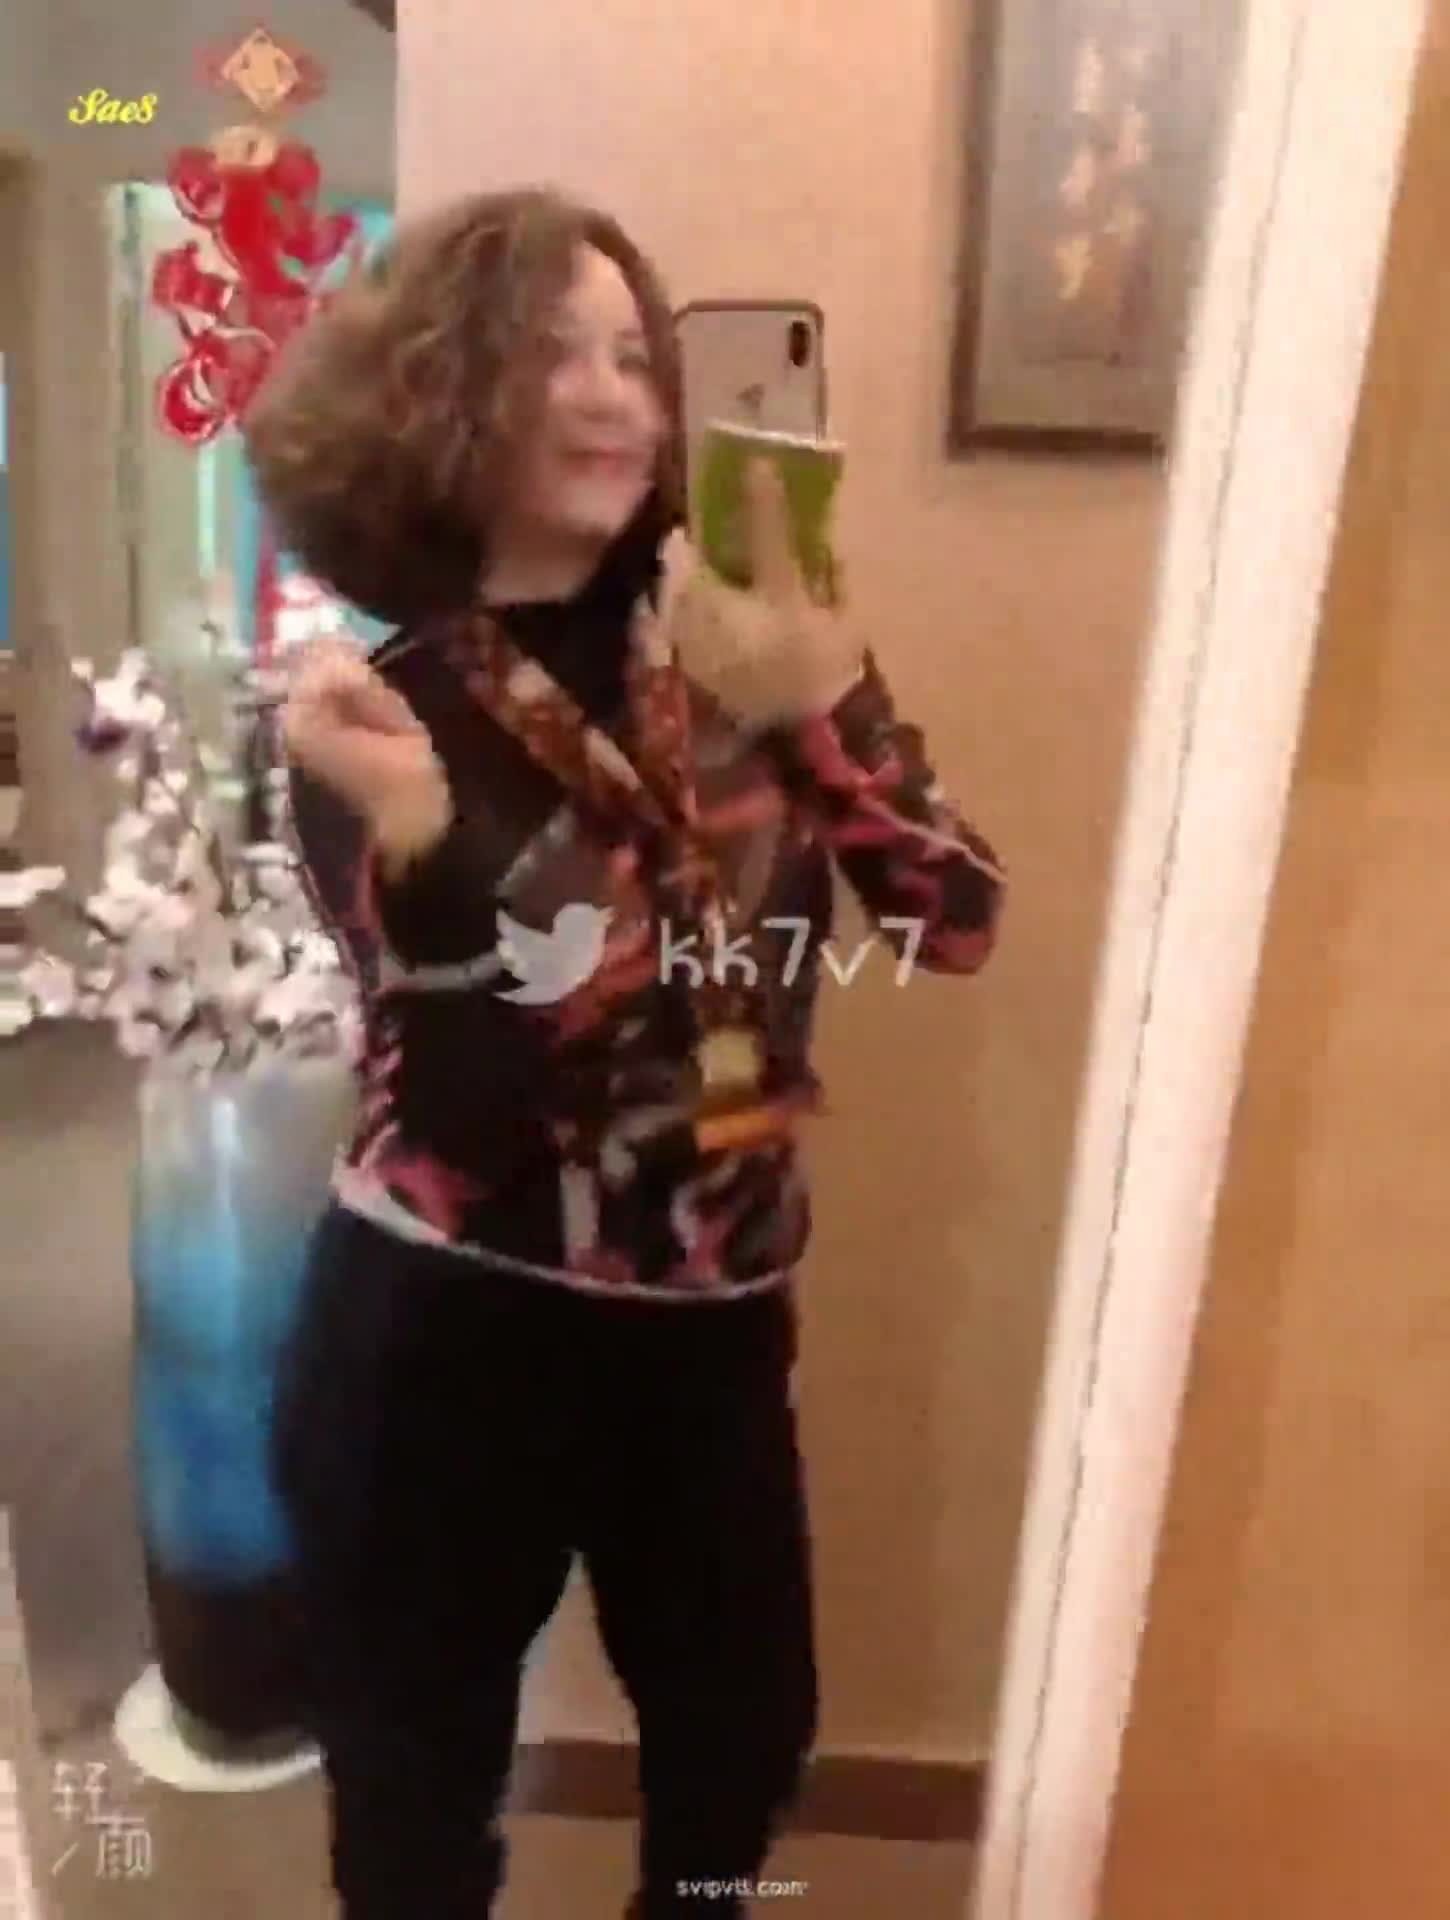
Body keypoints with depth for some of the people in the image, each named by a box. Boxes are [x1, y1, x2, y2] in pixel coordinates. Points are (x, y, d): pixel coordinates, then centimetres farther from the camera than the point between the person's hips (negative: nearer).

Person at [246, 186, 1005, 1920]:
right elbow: (477, 1088, -19)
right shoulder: (378, 713, -9)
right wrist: (410, 827, -35)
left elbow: (958, 921, -8)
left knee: (742, 1739, 26)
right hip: (445, 1350, -3)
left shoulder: (732, 643, -1)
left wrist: (822, 688, -21)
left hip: (713, 1327, 4)